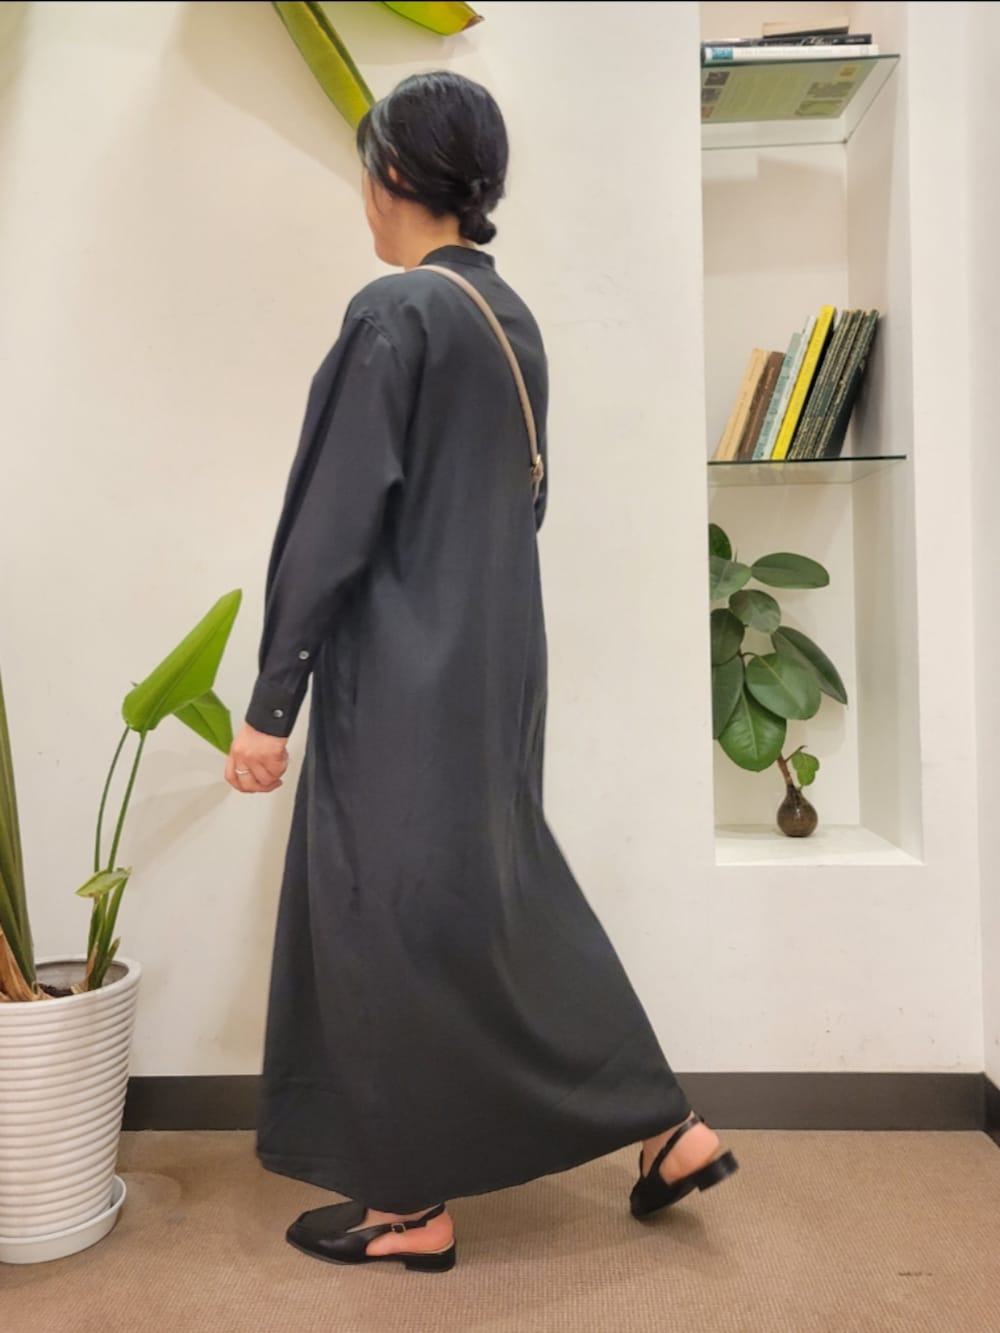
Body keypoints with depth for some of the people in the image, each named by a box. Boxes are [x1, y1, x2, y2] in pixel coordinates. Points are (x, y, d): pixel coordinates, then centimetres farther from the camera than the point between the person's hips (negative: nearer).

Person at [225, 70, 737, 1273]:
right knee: (502, 895, 18)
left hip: (404, 675, -8)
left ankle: (412, 1204, 22)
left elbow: (332, 521, -17)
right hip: (493, 661, 9)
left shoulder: (394, 312, -13)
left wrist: (270, 701, -12)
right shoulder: (512, 318, 12)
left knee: (393, 918, 5)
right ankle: (667, 1127, 27)